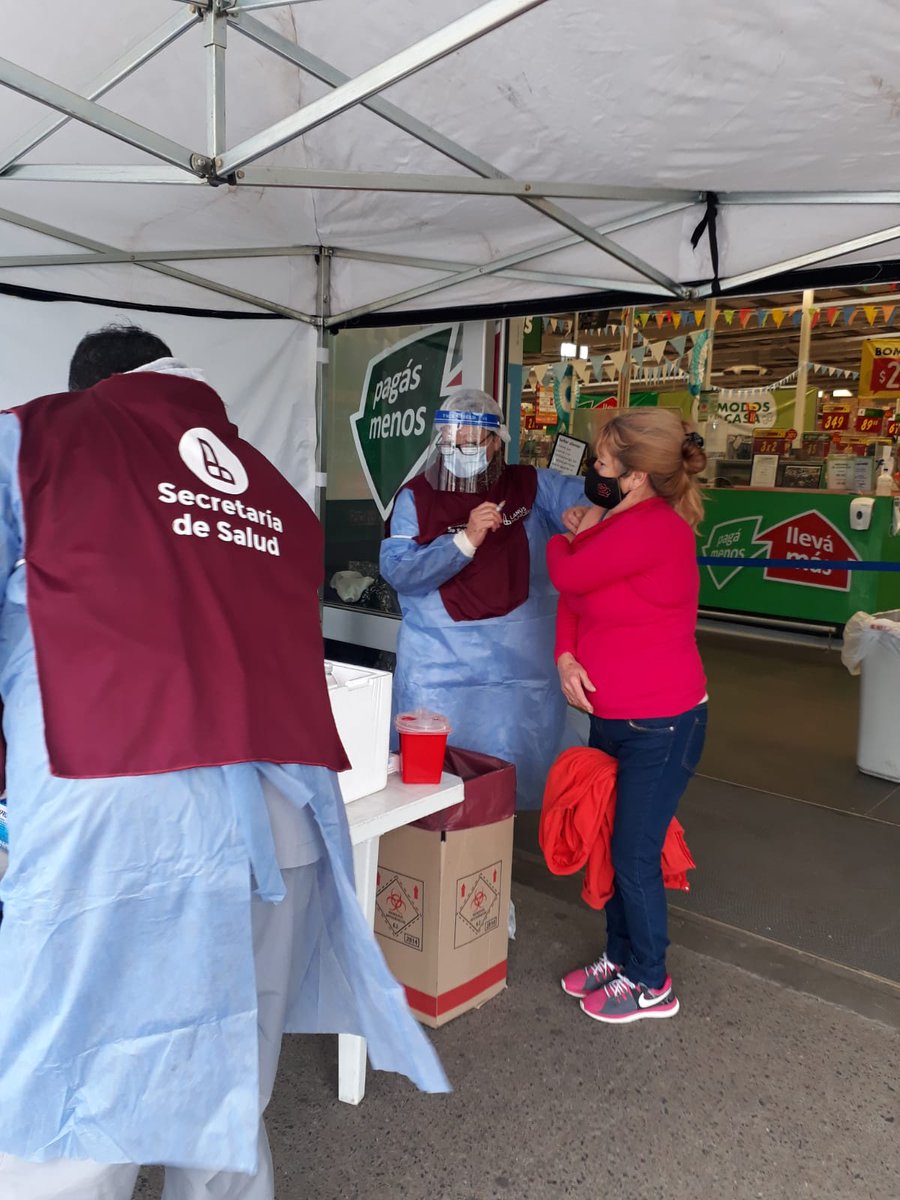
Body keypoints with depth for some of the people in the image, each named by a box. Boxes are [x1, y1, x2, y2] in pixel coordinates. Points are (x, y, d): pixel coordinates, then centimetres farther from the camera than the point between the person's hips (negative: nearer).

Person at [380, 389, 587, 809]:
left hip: (521, 664, 1)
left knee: (512, 775, 12)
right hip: (439, 668, -1)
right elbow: (396, 571, -10)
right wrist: (466, 540, -19)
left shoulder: (532, 486, 3)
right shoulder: (416, 496, 0)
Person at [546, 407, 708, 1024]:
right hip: (612, 717, 9)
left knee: (635, 855, 3)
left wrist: (575, 535, 0)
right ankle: (620, 955, 37)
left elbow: (568, 575, -21)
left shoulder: (652, 528, -23)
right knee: (612, 844, 18)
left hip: (662, 724, -9)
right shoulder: (620, 522, 7)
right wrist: (566, 656, -7)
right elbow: (573, 597, 10)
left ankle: (650, 984, 25)